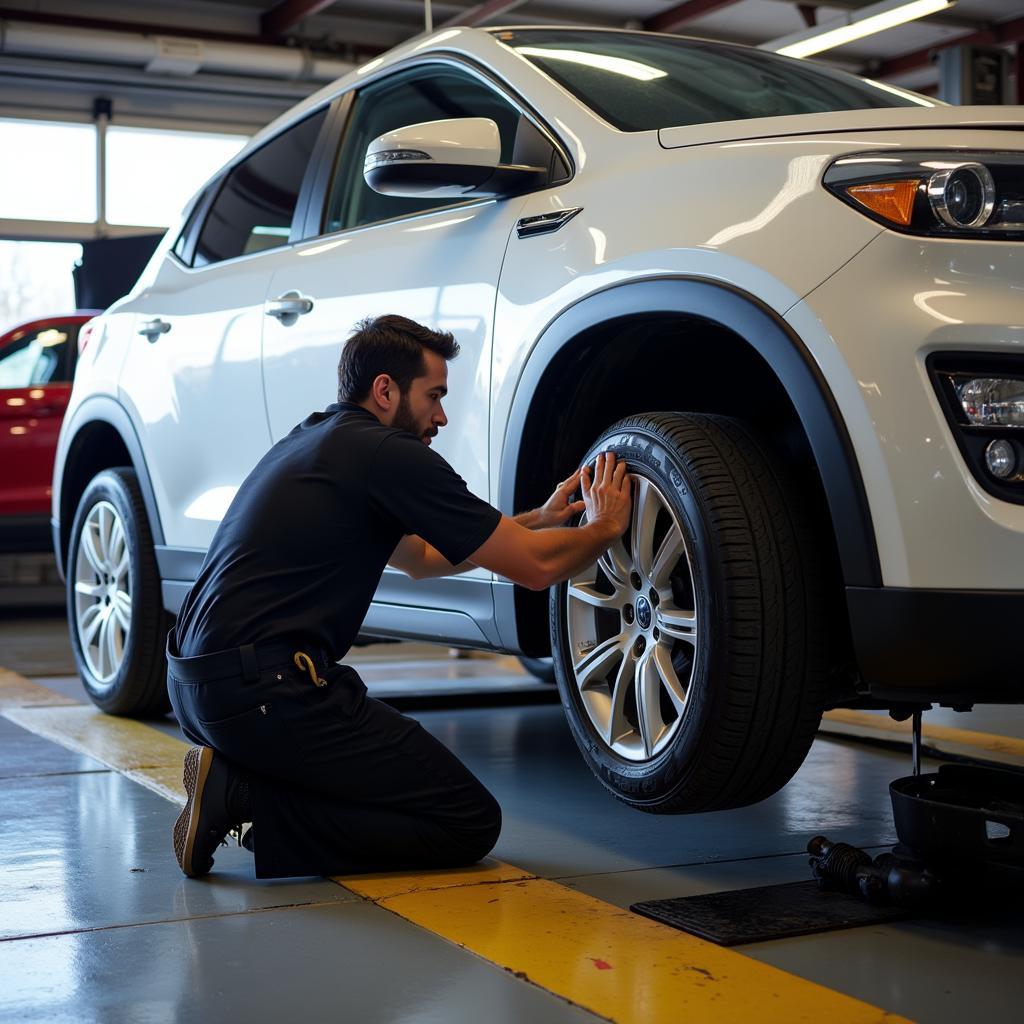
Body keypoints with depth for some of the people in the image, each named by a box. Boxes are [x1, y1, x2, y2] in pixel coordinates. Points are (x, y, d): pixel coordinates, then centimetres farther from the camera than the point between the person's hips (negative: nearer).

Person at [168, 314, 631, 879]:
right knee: (470, 822, -3)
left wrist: (540, 517, 30)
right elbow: (535, 567, -5)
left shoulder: (313, 439, 20)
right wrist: (605, 525, 15)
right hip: (265, 693, -10)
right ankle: (250, 798, -11)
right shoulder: (389, 453, -9)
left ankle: (234, 779, 6)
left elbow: (421, 557, 32)